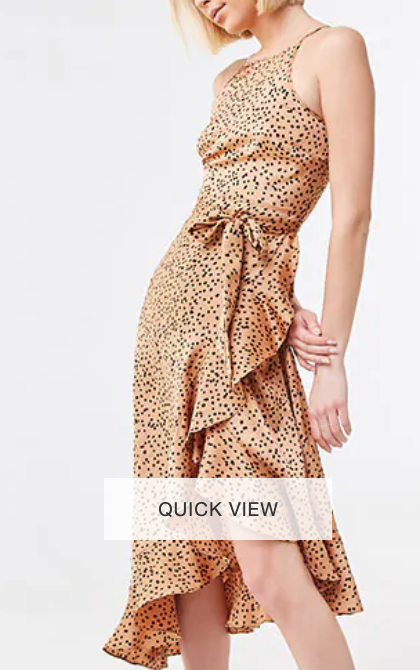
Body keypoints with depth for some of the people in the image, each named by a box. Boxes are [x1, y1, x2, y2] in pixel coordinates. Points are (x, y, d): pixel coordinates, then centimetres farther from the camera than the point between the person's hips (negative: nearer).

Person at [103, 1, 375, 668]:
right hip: (178, 295, 8)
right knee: (192, 547, 9)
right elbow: (224, 210, 13)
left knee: (267, 566, -10)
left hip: (242, 313, -7)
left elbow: (352, 217, -9)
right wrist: (287, 309, -4)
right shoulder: (231, 79, 18)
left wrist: (334, 359, -12)